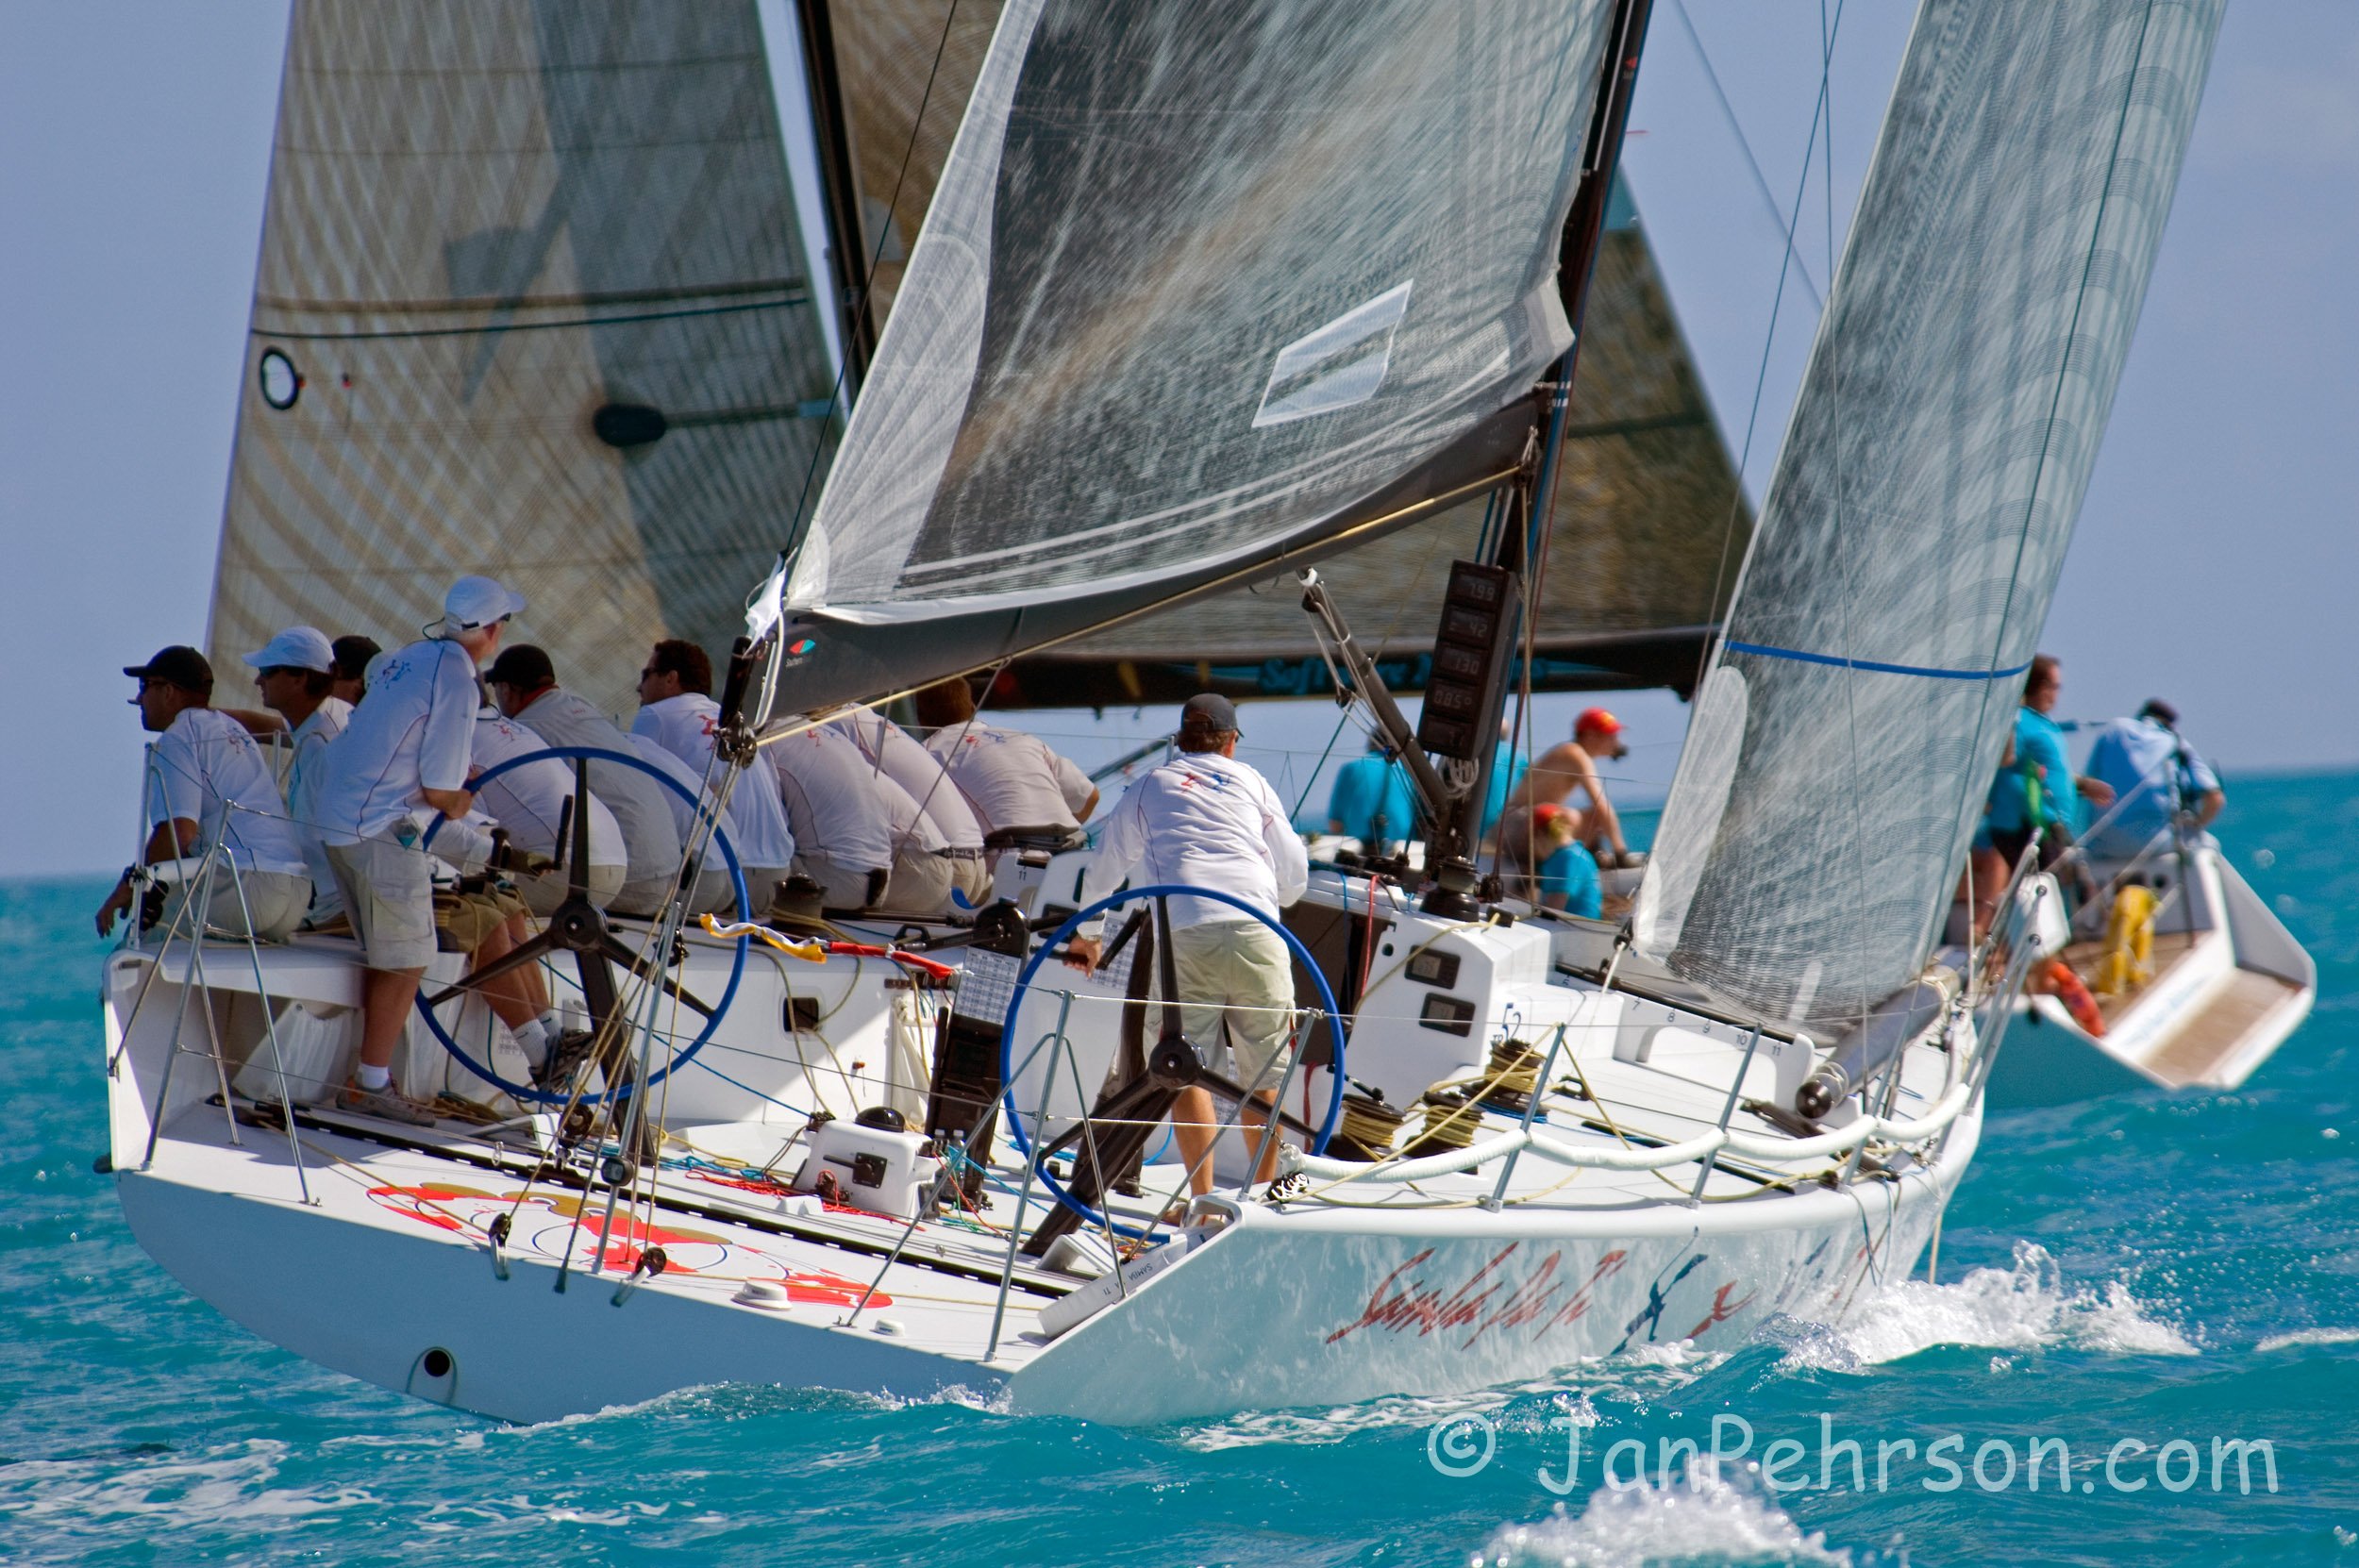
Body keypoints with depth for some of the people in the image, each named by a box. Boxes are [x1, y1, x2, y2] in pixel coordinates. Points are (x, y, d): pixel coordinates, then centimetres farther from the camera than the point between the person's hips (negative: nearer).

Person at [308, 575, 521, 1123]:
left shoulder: (411, 657, 11)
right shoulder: (456, 683, -16)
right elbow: (438, 792, -15)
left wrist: (461, 772, 23)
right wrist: (460, 803, 6)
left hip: (339, 816, 9)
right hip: (379, 828, -9)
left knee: (384, 959, 17)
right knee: (405, 964, -2)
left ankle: (370, 1078, 22)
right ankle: (371, 1086, 0)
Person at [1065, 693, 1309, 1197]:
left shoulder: (1149, 787, 20)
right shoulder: (1251, 782, 22)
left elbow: (1104, 869, 26)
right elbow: (1295, 876, 25)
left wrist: (1088, 934, 42)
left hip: (1184, 935, -1)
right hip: (1257, 932, 1)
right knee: (1262, 1076, 10)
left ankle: (1202, 1198, -8)